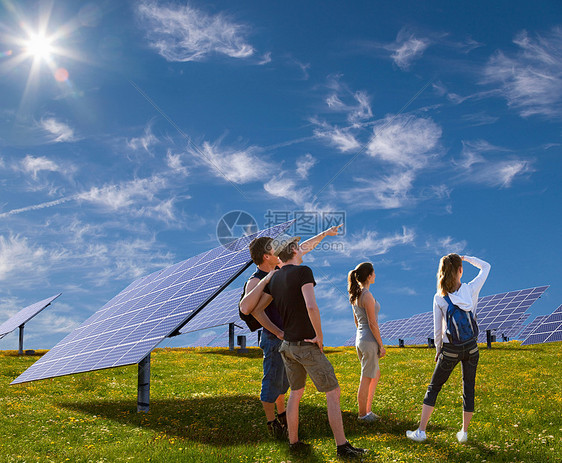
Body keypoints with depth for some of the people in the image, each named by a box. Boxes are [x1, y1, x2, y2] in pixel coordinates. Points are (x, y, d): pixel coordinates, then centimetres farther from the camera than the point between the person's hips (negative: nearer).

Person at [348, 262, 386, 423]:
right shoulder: (367, 296, -20)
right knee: (366, 379, 3)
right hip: (369, 341, -9)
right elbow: (372, 324, -19)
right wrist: (381, 345, -12)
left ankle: (368, 410, 26)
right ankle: (363, 414, 15)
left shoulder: (354, 295, 8)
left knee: (376, 375, 21)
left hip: (360, 339, 9)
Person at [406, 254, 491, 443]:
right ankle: (464, 433, 20)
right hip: (471, 348, 1)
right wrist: (466, 258, 12)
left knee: (433, 388, 11)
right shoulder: (471, 290, -10)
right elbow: (486, 267, 8)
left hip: (450, 350, -1)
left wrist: (438, 350, 10)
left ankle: (421, 431, 12)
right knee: (469, 388, 15)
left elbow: (437, 329, -5)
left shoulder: (439, 298, -12)